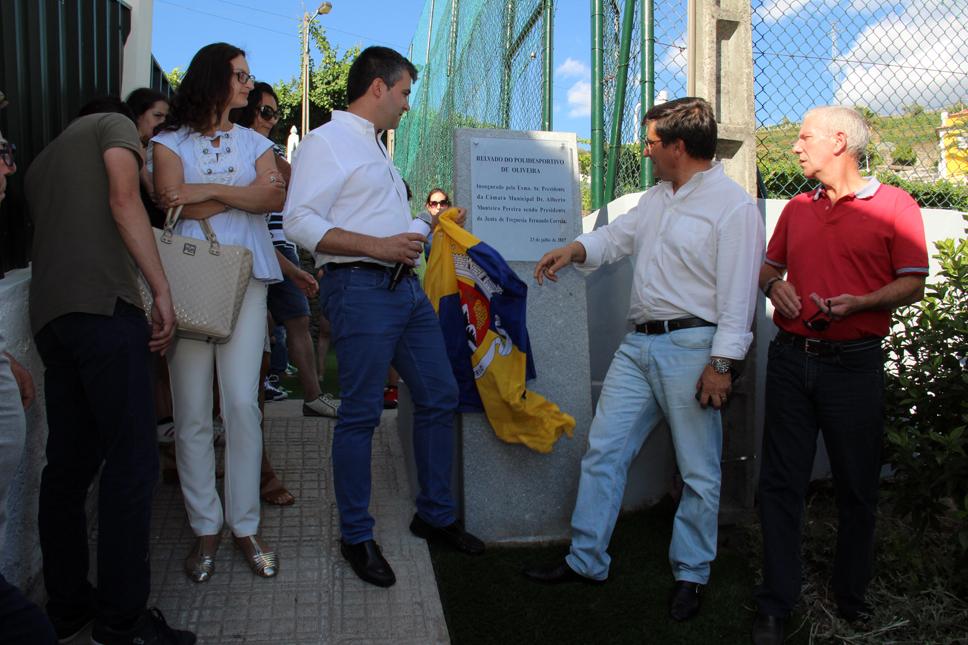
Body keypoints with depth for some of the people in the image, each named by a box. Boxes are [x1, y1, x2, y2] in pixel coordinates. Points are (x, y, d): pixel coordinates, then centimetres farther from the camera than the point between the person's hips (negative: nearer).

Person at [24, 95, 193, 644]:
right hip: (103, 304, -8)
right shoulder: (114, 123, 10)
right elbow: (124, 200, -7)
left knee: (69, 463, 10)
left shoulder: (42, 162, 31)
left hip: (49, 314, 8)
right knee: (132, 461, -8)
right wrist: (163, 291, -12)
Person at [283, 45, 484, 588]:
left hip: (406, 287, 10)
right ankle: (357, 537, 15)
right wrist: (379, 247, -21)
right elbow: (300, 222, -17)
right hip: (361, 288, -9)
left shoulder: (377, 148, 22)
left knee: (440, 397, 11)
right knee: (361, 415, -2)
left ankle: (436, 515, 26)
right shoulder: (326, 142, -6)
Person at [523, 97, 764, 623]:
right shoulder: (656, 198, 16)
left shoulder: (733, 206, -9)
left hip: (691, 349, -7)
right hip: (639, 343, 8)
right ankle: (586, 560, 19)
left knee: (699, 473, 5)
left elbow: (738, 294, -14)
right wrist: (574, 251, 7)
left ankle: (690, 575, 23)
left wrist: (720, 363, -18)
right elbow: (616, 236, 25)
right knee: (602, 450, 7)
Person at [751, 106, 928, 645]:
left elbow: (913, 283, -2)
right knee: (782, 481, 3)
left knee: (857, 486, 7)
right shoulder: (797, 209, 16)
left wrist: (860, 302, -18)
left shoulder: (894, 206, 2)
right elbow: (771, 264, 24)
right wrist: (774, 285, 2)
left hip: (854, 363, -3)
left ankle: (852, 596, 25)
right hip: (791, 359, 4)